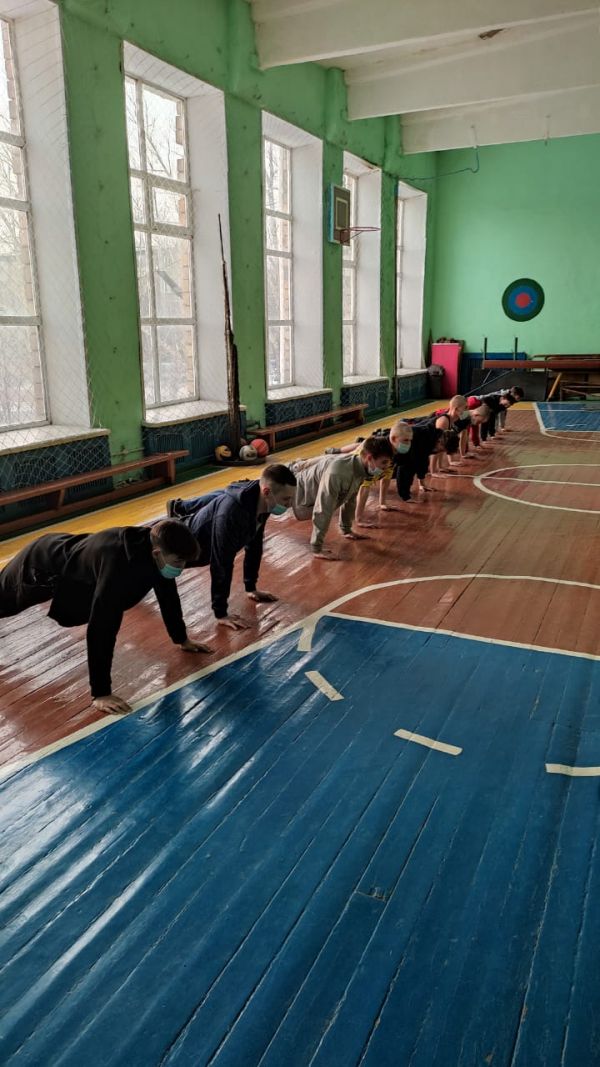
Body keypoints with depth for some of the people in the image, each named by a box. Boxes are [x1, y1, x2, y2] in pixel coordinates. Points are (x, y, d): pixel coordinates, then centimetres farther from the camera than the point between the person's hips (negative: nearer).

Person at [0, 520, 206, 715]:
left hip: (68, 552, 7)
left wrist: (182, 639, 6)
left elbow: (168, 594, -4)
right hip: (41, 566, -7)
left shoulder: (154, 545, -23)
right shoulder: (118, 563, -47)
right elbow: (101, 629, -47)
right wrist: (100, 693, -45)